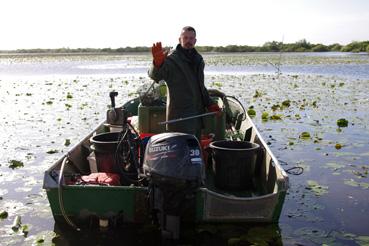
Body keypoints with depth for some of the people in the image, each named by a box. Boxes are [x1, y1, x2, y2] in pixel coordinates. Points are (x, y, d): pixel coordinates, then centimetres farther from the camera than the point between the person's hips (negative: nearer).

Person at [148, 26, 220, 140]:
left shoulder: (198, 59, 15)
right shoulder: (171, 59, -9)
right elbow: (154, 75, -27)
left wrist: (209, 104, 19)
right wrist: (158, 63, -48)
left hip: (198, 112, 7)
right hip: (179, 115, -7)